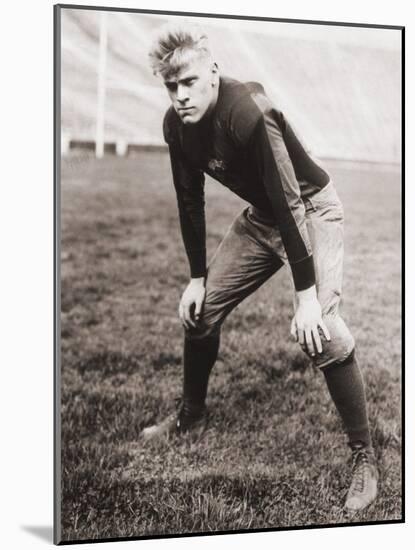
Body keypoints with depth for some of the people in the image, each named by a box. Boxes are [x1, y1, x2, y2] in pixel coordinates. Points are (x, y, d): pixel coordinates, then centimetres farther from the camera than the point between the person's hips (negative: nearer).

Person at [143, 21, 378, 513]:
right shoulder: (176, 126, -9)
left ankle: (364, 457, -6)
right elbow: (190, 200, 3)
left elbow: (290, 202, -34)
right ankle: (192, 416, 31)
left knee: (320, 332, -23)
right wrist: (197, 277, 3)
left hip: (310, 210, -7)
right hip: (261, 217, 8)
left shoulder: (248, 112, -32)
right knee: (199, 310, 8)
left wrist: (306, 294, -34)